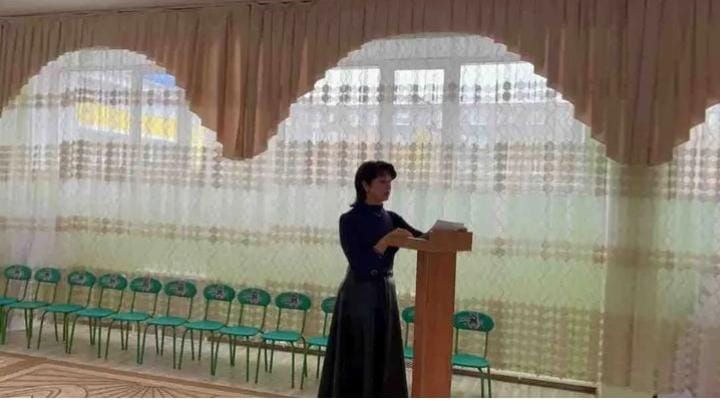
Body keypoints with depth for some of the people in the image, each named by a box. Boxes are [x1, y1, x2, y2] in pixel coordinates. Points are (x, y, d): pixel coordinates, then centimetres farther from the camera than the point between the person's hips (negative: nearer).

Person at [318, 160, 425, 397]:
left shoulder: (391, 218, 8)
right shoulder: (349, 220, -11)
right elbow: (360, 264, -19)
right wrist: (388, 239, -24)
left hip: (385, 294, 6)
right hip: (358, 295, -6)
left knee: (383, 363, 11)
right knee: (354, 364, 0)